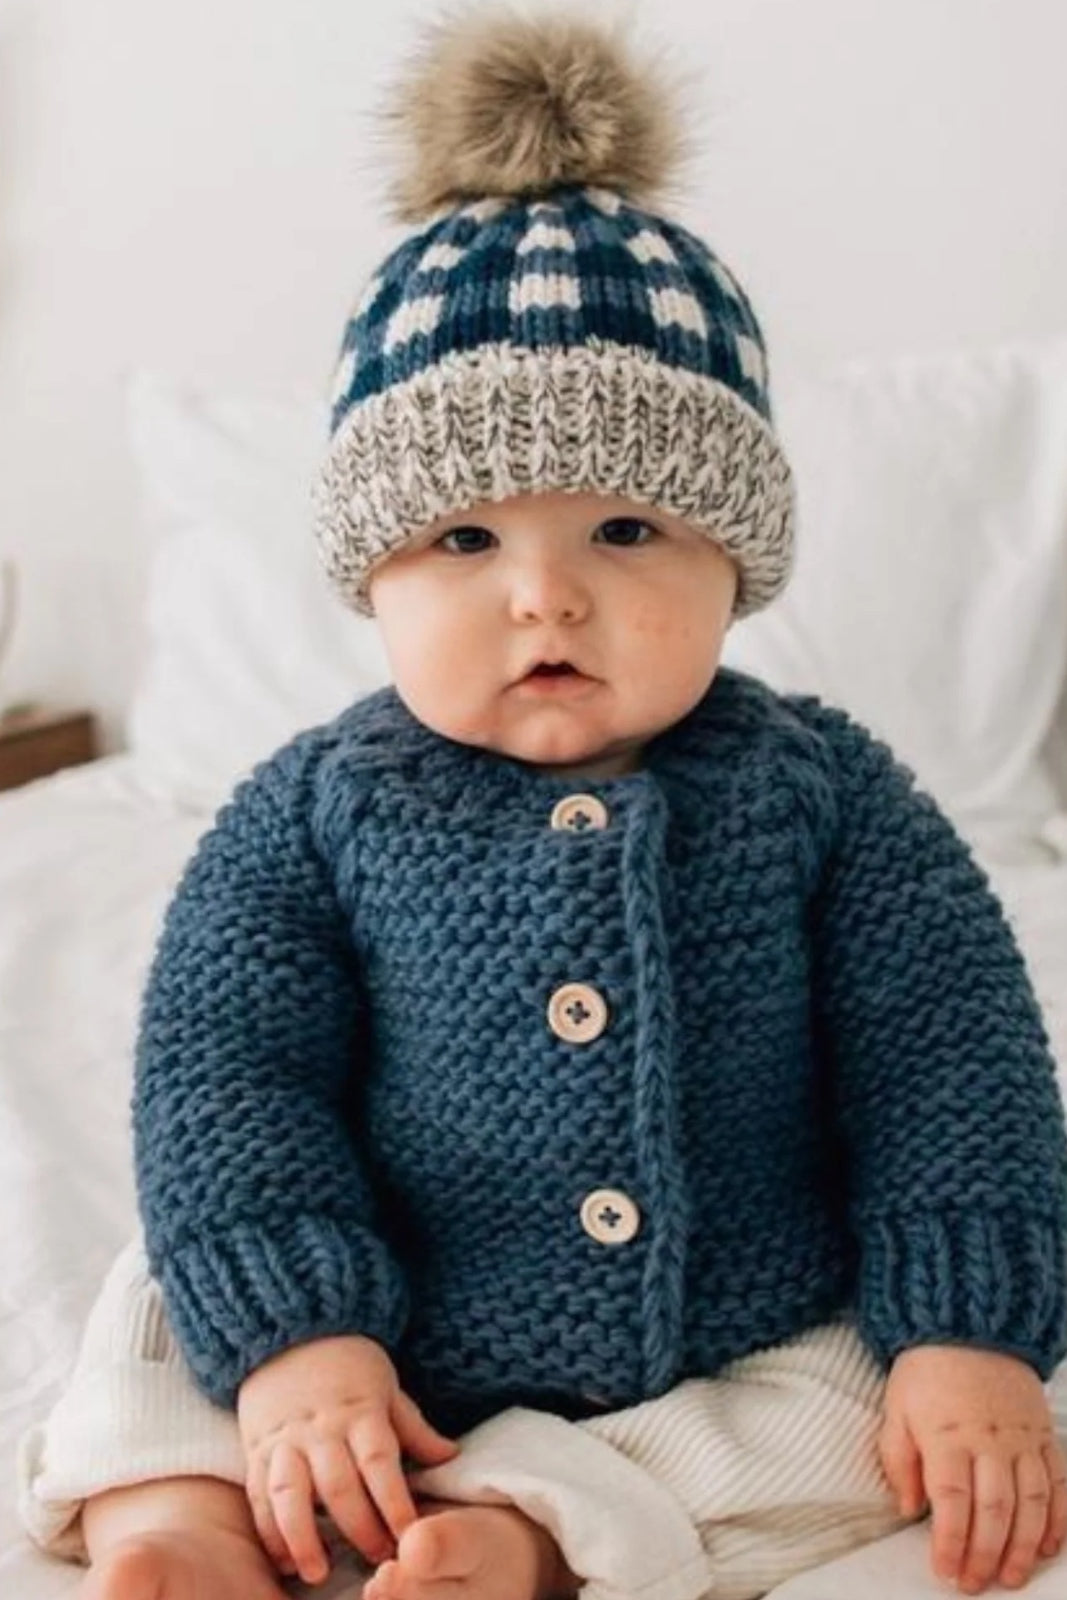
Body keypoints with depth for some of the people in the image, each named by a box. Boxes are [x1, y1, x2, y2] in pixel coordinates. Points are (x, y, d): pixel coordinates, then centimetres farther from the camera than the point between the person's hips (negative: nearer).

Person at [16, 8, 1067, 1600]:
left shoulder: (822, 788, -8)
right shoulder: (320, 808, -8)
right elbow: (223, 1065, -11)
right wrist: (293, 1336, -22)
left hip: (757, 1352, 0)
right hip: (395, 1341, 1)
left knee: (870, 1422, -21)